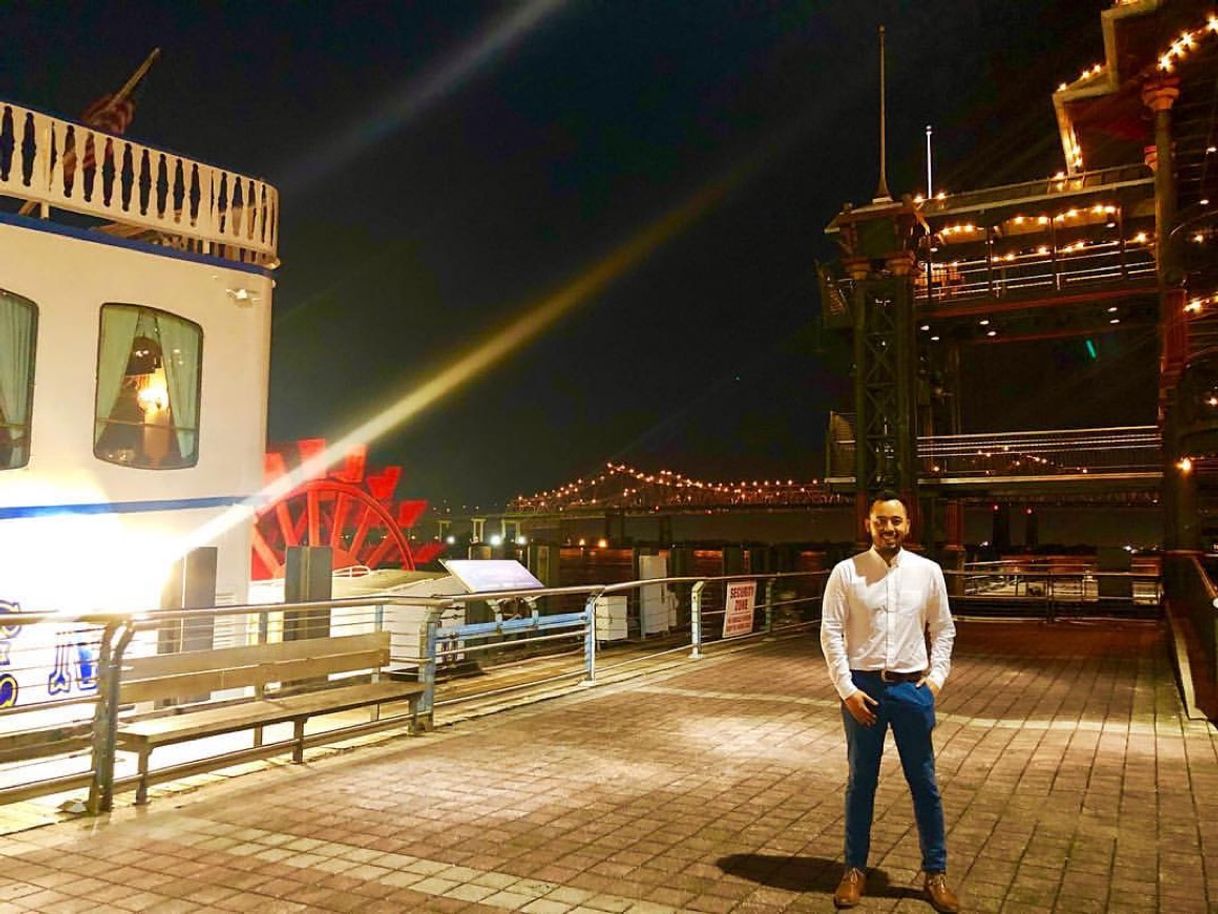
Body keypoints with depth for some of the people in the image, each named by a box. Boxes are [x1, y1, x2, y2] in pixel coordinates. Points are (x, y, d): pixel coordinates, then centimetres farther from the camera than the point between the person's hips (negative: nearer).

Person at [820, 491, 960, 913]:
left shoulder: (928, 571, 0)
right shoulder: (846, 572, -7)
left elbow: (943, 629, 8)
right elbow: (831, 633, -5)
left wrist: (936, 677, -2)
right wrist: (846, 689, -10)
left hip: (912, 688, 1)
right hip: (863, 687, -1)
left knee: (924, 783, 11)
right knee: (861, 782, 12)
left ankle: (936, 872, 28)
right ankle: (855, 869, 28)